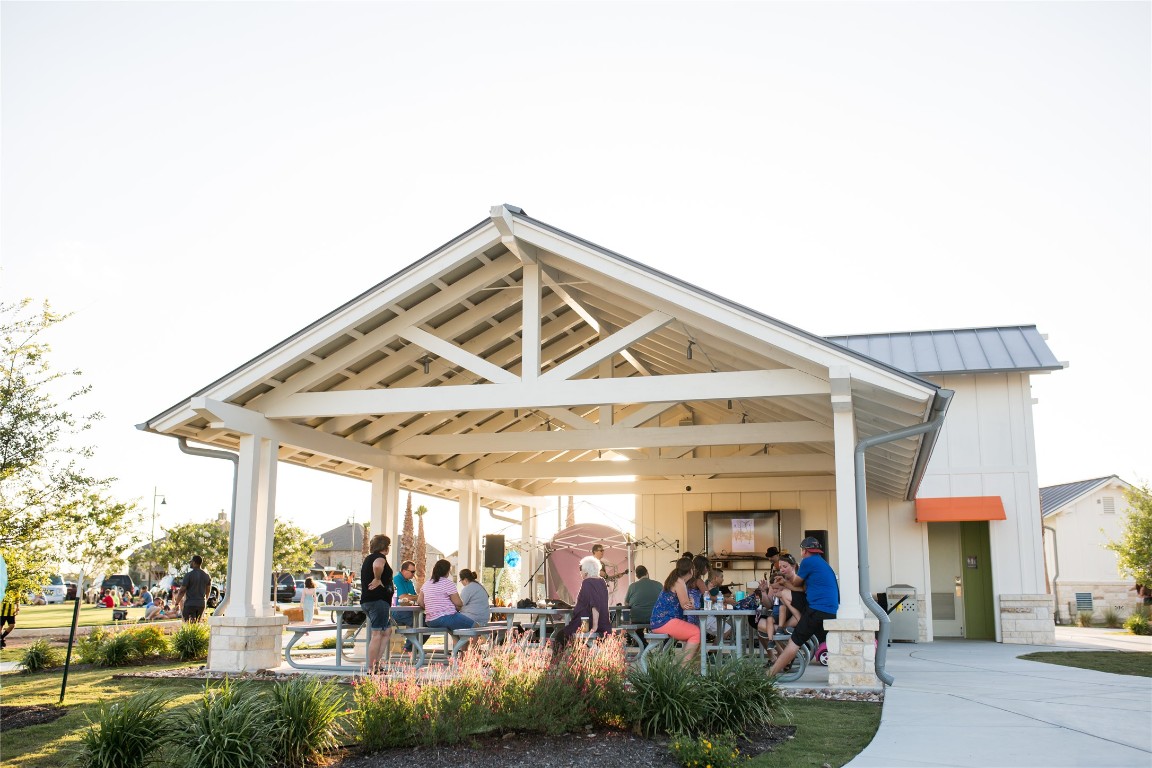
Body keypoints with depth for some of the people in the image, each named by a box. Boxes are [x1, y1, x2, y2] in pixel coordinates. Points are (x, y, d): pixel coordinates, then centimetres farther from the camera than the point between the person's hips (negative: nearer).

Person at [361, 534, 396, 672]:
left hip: (367, 601, 10)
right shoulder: (380, 557, -8)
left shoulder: (368, 558, 22)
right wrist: (378, 579, -17)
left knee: (387, 631, 15)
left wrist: (390, 586, 29)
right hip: (378, 600, -10)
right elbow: (377, 566, -33)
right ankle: (371, 669, -9)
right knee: (377, 634, -8)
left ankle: (376, 664, 11)